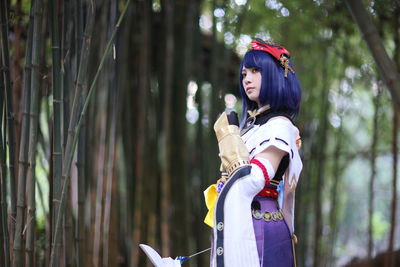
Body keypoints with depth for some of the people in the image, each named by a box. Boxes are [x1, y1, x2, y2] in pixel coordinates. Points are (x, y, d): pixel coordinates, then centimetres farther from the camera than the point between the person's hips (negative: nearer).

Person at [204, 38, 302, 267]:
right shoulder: (251, 123, 17)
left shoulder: (279, 126, -10)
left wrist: (228, 136, -13)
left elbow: (251, 182, -21)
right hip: (238, 227, 9)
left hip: (259, 230, -9)